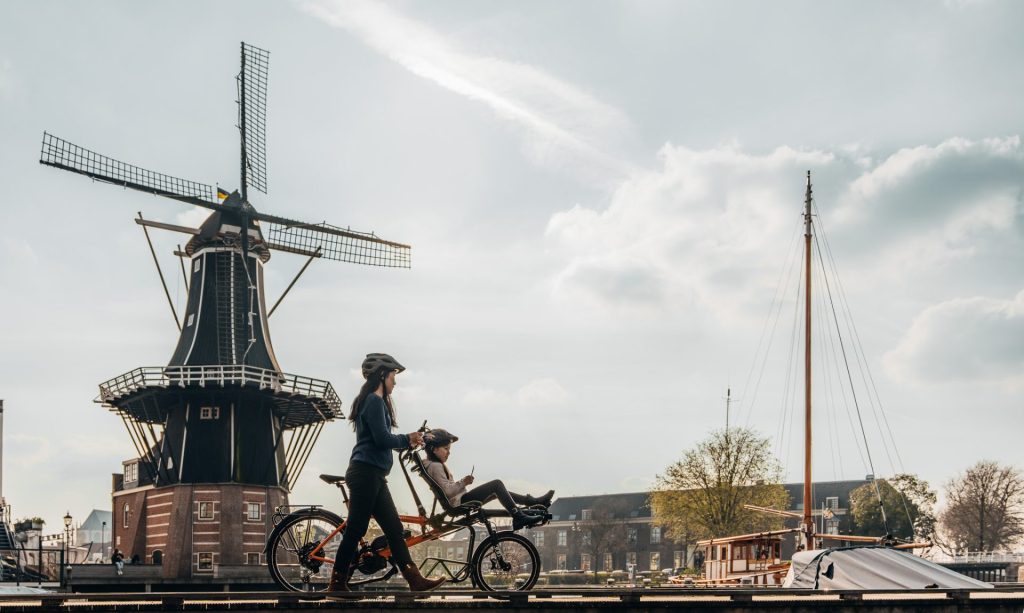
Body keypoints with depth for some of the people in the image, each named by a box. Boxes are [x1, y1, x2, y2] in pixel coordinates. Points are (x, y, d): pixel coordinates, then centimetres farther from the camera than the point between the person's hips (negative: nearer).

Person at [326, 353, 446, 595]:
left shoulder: (375, 401, 20)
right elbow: (382, 439, -18)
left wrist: (408, 440, 10)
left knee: (394, 528, 6)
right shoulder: (374, 401, -11)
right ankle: (337, 584, 1)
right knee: (356, 529, -5)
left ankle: (416, 581, 5)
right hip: (365, 472, -10)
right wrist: (407, 439, -2)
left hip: (373, 475, 10)